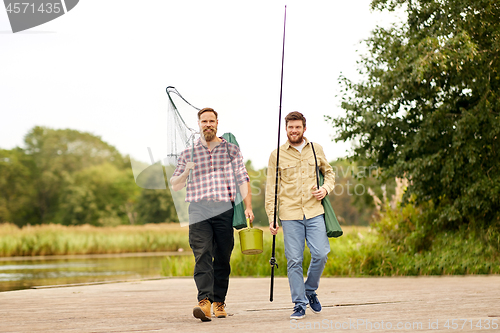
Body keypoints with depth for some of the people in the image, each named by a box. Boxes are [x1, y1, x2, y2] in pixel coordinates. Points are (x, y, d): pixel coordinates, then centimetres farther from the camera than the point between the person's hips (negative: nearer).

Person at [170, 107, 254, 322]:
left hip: (225, 209, 1)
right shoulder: (189, 153, 13)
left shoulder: (230, 149, 12)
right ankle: (204, 302, -26)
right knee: (202, 255, -15)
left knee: (222, 258, 3)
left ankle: (219, 301, 15)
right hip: (199, 209, -1)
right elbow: (175, 185, 15)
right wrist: (186, 171, -5)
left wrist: (248, 206, -2)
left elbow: (243, 179, 9)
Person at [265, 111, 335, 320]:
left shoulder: (316, 149, 10)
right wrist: (271, 217, -1)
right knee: (294, 260, -3)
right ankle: (299, 304, 6)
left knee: (320, 254, -8)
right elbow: (271, 188, 5)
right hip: (290, 215, -1)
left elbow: (329, 172, 23)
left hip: (315, 212, 1)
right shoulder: (277, 155, 5)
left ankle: (310, 291, 18)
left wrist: (326, 189, 1)